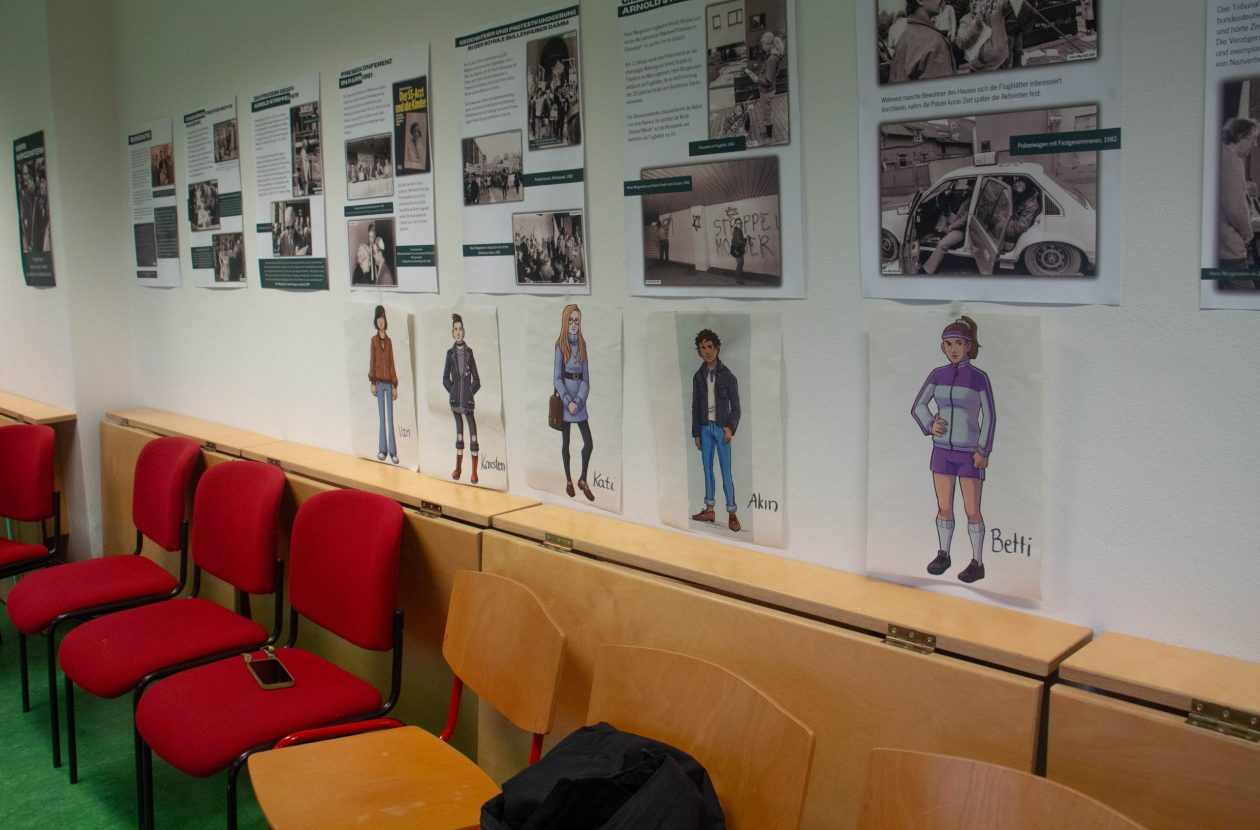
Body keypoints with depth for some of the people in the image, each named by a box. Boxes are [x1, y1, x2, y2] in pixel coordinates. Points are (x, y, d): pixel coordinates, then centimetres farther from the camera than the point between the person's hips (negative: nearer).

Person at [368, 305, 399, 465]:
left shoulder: (389, 341, 8)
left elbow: (392, 363, 8)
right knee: (382, 416, 0)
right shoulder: (374, 340, 3)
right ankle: (382, 449, 5)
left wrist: (395, 386, 5)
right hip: (379, 382, -1)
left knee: (390, 416, 0)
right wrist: (372, 382, -7)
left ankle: (393, 451, 0)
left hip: (389, 382, 2)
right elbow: (372, 361, 1)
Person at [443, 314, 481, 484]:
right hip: (455, 399, 1)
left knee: (473, 431, -6)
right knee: (459, 430, 10)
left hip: (468, 399, -1)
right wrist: (453, 391, 0)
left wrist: (471, 393, -1)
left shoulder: (469, 353, 3)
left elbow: (476, 380, 7)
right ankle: (458, 467, 18)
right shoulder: (450, 353, 5)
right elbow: (445, 378, 11)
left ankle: (474, 471, -4)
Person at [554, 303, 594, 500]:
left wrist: (577, 401, -10)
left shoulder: (582, 345, 7)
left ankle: (583, 480, 16)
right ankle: (568, 480, 20)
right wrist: (568, 402, -14)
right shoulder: (561, 346, -3)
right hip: (564, 398, -3)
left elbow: (586, 379, 3)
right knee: (566, 442, 8)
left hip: (579, 399, 3)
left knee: (588, 443, -1)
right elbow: (557, 378, -6)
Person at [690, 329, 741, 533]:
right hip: (705, 428, 4)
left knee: (726, 470, -5)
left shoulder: (727, 376, -4)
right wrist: (696, 433, 10)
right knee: (707, 468, 8)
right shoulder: (698, 376, 7)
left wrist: (730, 428, -15)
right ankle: (709, 510, 15)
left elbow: (735, 406, -2)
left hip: (722, 428, -4)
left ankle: (732, 513, -3)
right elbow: (695, 407, 12)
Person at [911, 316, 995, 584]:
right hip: (942, 450, 3)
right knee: (944, 507, 8)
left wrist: (984, 451, -11)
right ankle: (943, 555, 24)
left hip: (970, 453, -3)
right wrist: (930, 425, -14)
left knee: (972, 511, 0)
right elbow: (918, 406, 5)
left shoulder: (979, 378, -9)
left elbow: (989, 416, -6)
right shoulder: (937, 374, 0)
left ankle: (977, 564, 12)